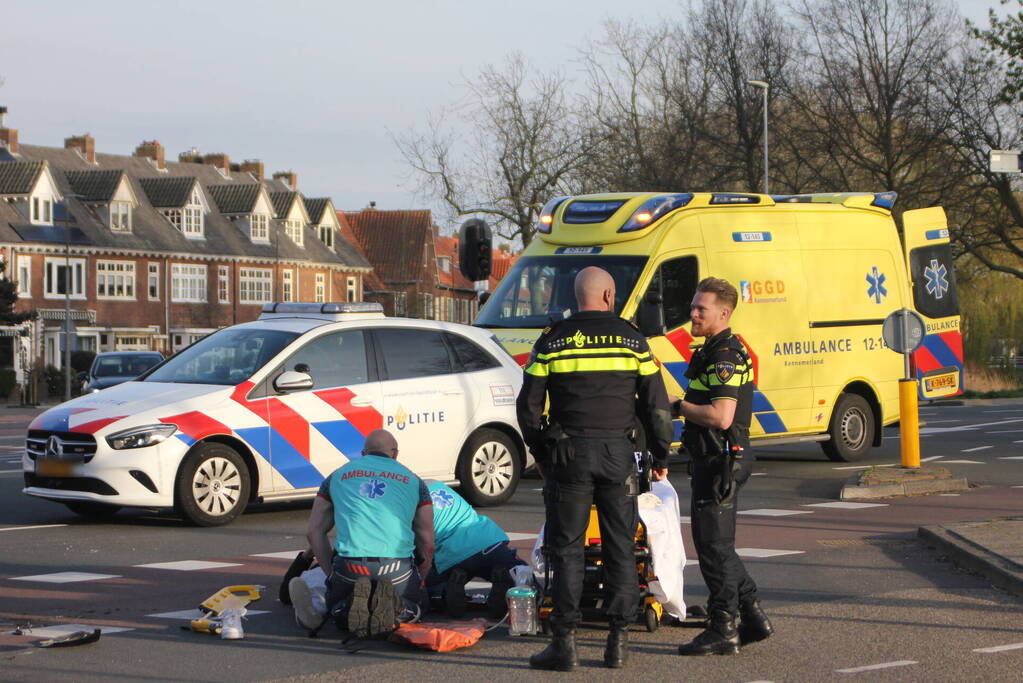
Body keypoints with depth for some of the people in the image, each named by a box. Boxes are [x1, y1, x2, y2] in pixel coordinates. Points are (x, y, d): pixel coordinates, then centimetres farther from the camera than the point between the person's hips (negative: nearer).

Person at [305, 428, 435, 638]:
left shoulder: (338, 475, 22)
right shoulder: (413, 480, 19)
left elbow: (314, 531, 16)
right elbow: (427, 543, 14)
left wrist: (331, 573, 19)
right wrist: (420, 580, 26)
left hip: (350, 565, 0)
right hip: (397, 568, 0)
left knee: (336, 608, 28)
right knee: (410, 608, 28)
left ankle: (352, 605, -9)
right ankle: (393, 606, -10)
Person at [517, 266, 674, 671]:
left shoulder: (552, 341, 1)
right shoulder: (631, 339, 2)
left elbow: (529, 405, 2)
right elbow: (655, 403, 2)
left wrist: (540, 453, 15)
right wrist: (661, 457, 12)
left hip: (568, 454, -1)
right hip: (618, 454, 1)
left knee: (566, 549, 2)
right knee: (620, 548, 8)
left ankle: (564, 642, -1)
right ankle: (618, 641, 7)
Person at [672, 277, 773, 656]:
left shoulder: (724, 357, -18)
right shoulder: (714, 352, 16)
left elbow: (721, 417, -27)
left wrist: (679, 407, -15)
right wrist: (685, 406, 11)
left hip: (720, 463, -11)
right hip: (714, 460, 11)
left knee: (714, 546, -4)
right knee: (717, 544, 16)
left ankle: (722, 630, 2)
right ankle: (753, 618, 22)